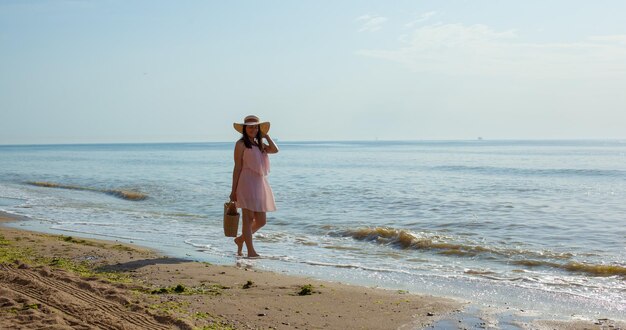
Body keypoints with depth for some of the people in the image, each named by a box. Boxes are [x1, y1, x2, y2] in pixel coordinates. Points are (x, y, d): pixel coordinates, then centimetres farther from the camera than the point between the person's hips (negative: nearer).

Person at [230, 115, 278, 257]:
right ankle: (251, 251, -1)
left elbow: (275, 150, 0)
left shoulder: (260, 145, 19)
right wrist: (233, 190, -8)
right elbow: (237, 167, -5)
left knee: (261, 221, 9)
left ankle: (240, 239, 28)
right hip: (247, 183, -7)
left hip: (260, 184, 7)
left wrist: (266, 135, 10)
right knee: (248, 218, -5)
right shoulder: (241, 144, -2)